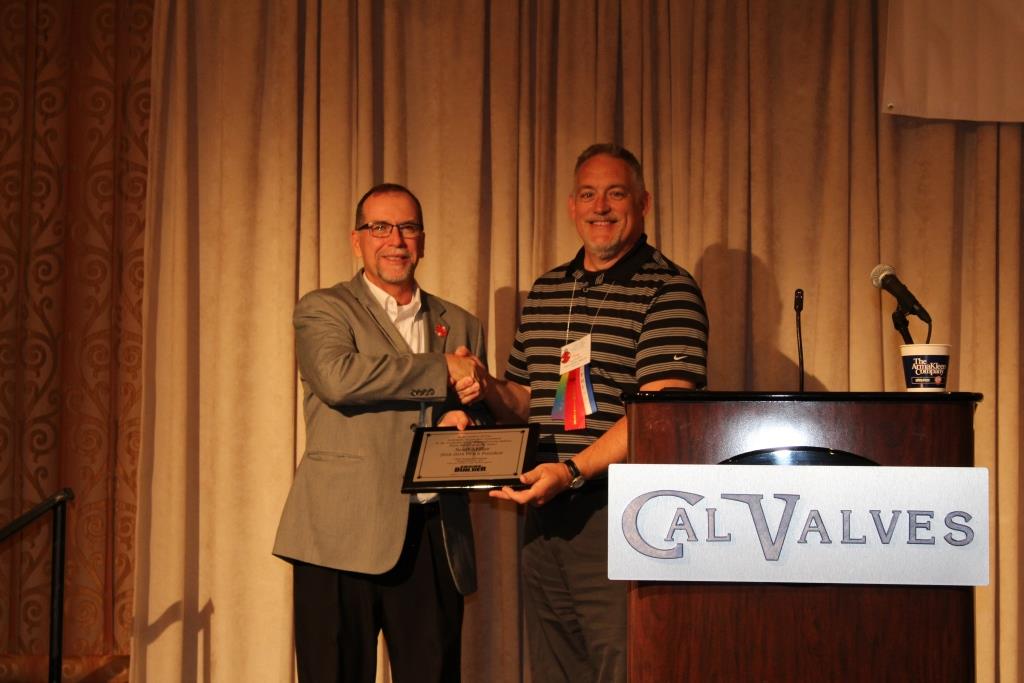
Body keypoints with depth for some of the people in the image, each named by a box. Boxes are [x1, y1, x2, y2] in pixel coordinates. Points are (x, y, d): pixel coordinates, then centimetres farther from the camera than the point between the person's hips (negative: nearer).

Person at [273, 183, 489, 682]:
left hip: (435, 539, 3)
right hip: (345, 534, -3)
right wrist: (441, 371, -9)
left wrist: (464, 426, -5)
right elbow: (337, 378, -15)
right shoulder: (322, 309, 6)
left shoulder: (461, 326, 18)